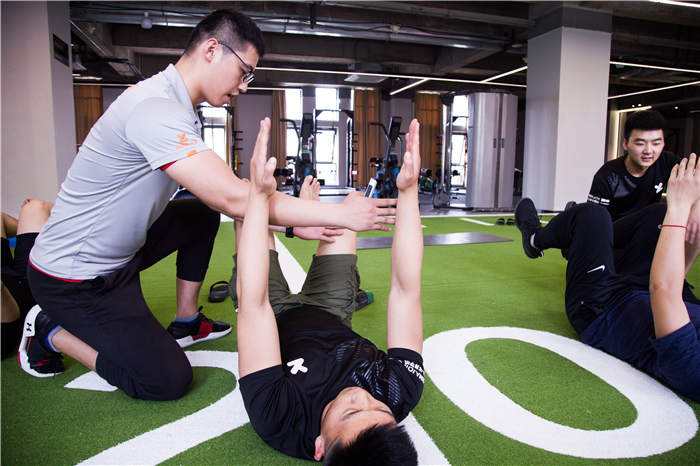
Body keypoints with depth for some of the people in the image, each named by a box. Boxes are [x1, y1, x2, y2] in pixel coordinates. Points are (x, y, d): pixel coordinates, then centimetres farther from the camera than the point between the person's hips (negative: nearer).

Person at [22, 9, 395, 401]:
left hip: (118, 252, 9)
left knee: (203, 216, 14)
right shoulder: (156, 107, -28)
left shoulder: (178, 108, 3)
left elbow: (220, 189, 4)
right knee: (169, 380, -9)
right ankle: (50, 331, 8)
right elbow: (234, 199, -35)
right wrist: (339, 215, -28)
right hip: (73, 278, -9)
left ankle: (187, 320, 21)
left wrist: (295, 222, -3)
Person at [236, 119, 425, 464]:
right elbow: (406, 290, -35)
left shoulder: (278, 420, -45)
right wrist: (408, 191, -39)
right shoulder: (401, 394, -38)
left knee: (246, 196, 2)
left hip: (273, 314, -1)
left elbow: (253, 303, -46)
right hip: (331, 316, 2)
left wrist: (259, 195, -45)